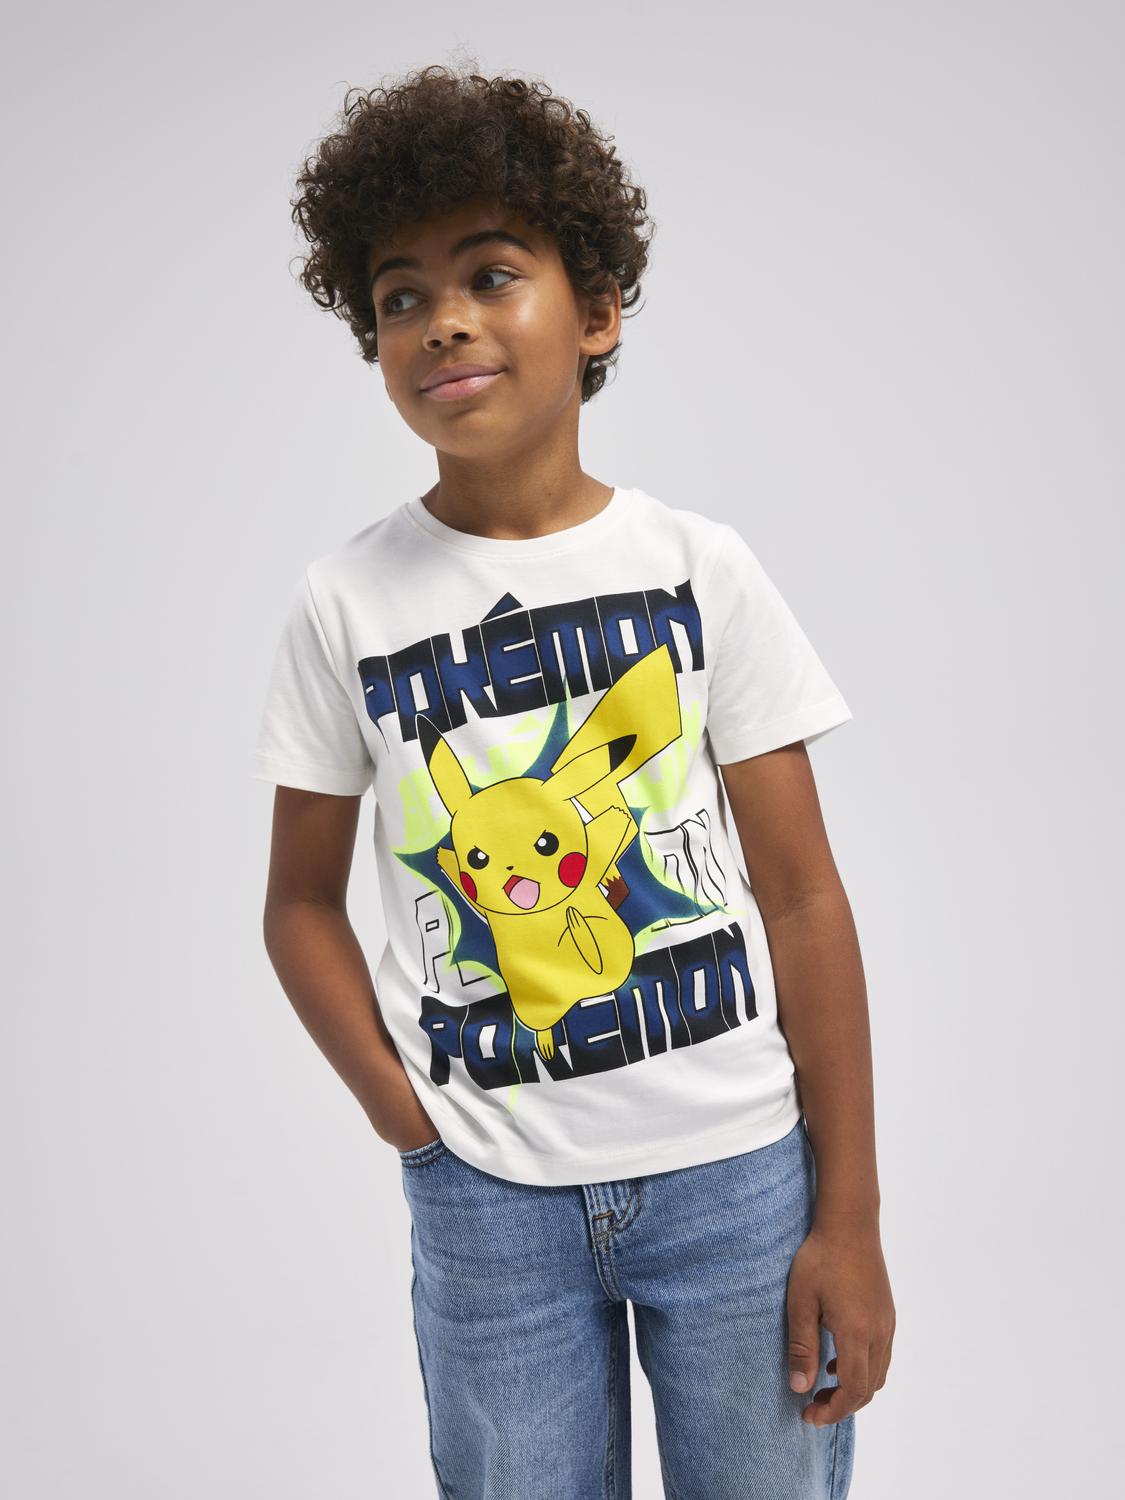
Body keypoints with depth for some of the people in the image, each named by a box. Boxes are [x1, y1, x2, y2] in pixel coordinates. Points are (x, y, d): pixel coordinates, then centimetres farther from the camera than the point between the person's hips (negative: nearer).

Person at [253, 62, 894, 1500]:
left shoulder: (702, 568, -4)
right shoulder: (346, 604, -3)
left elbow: (803, 895, -4)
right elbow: (302, 904, 6)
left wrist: (849, 1220, -5)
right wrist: (403, 1113, -8)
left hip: (741, 1170, 0)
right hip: (486, 1199, 1)